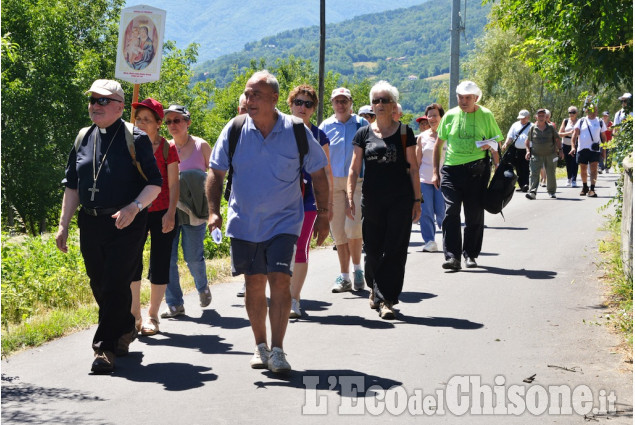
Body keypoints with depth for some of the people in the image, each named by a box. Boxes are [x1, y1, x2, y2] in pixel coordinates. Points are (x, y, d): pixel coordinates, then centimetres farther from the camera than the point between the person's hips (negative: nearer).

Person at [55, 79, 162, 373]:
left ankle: (105, 348, -3)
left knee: (115, 286, -9)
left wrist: (134, 207, -23)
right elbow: (72, 186, 16)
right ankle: (125, 331, 34)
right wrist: (63, 225, 12)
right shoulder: (83, 139, 12)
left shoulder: (135, 139, -4)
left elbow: (154, 184, -6)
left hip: (126, 225, -5)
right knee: (100, 286, 12)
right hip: (90, 224, 6)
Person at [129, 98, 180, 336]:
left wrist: (171, 213, -12)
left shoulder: (166, 148, -2)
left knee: (159, 264, 2)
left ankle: (152, 316, 13)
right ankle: (134, 315, 6)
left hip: (161, 213, -2)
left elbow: (173, 184, -3)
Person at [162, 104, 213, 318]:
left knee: (193, 256, -4)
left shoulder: (201, 146, 1)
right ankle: (174, 304, 6)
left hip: (192, 210, -3)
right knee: (167, 257, -3)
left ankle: (203, 287, 27)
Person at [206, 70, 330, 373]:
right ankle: (260, 346, 22)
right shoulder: (235, 130, -4)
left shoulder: (297, 131, -6)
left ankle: (277, 350, -7)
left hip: (284, 221, -2)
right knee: (254, 284, 7)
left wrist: (323, 215, 5)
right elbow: (216, 173, 3)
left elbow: (318, 174, 4)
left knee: (280, 280, -13)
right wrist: (214, 211, -8)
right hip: (244, 223, 2)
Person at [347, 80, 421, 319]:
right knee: (372, 248, 5)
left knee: (394, 250, -6)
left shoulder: (404, 132, 4)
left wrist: (417, 200, 1)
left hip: (400, 200, -1)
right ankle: (376, 288, 30)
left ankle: (385, 299, -4)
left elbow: (413, 168, 5)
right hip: (372, 199, 2)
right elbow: (354, 168, 8)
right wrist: (350, 198, -1)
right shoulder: (364, 134, 7)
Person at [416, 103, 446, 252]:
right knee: (425, 212, -3)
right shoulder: (422, 137, 9)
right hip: (424, 179, 2)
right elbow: (417, 160, 13)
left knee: (441, 212, -6)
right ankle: (429, 241, 5)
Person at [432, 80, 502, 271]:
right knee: (451, 211, -11)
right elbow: (438, 144, 14)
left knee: (474, 213, 6)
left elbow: (496, 144, 8)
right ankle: (452, 256, -12)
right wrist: (435, 171, 9)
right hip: (451, 169, 0)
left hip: (477, 170, 0)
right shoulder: (450, 116, 7)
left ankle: (470, 254, 20)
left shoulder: (486, 115, 4)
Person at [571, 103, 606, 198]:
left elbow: (603, 137, 17)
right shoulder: (581, 122, 7)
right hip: (582, 149, 1)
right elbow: (575, 135, 1)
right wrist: (573, 147, -12)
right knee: (583, 169, 10)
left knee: (594, 169, -13)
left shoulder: (600, 122, 10)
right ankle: (584, 186, 31)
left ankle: (592, 189, -16)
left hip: (594, 149, -1)